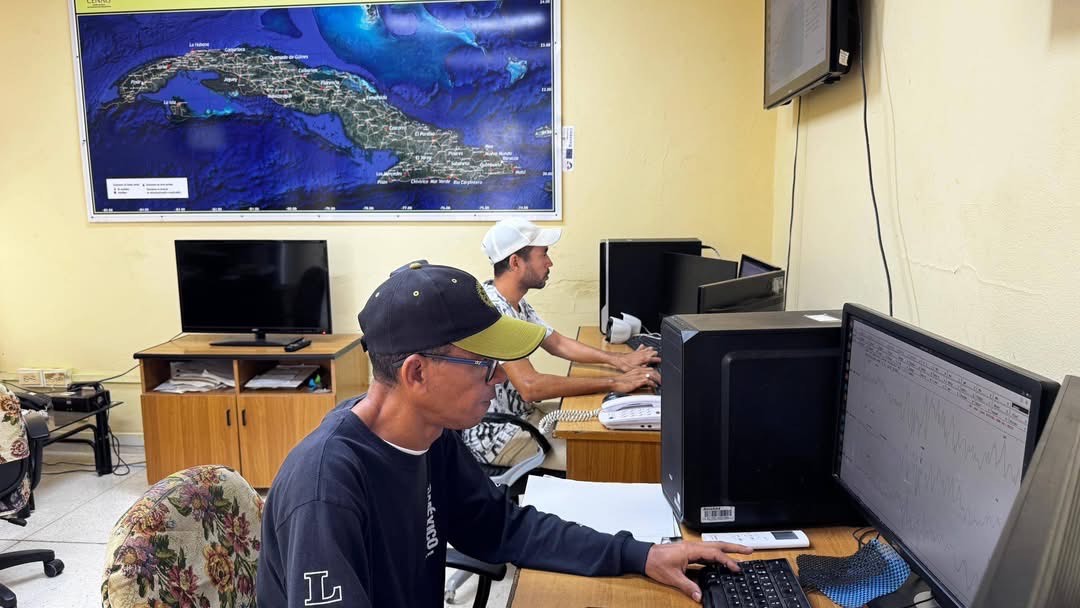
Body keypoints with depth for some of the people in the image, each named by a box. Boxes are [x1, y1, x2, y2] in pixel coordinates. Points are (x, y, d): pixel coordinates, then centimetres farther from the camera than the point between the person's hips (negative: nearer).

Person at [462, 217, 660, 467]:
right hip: (495, 435, -10)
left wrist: (618, 360, -1)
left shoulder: (516, 303, 5)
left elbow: (558, 343, 13)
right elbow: (531, 386, -33)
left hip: (523, 413, 10)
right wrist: (614, 383, -29)